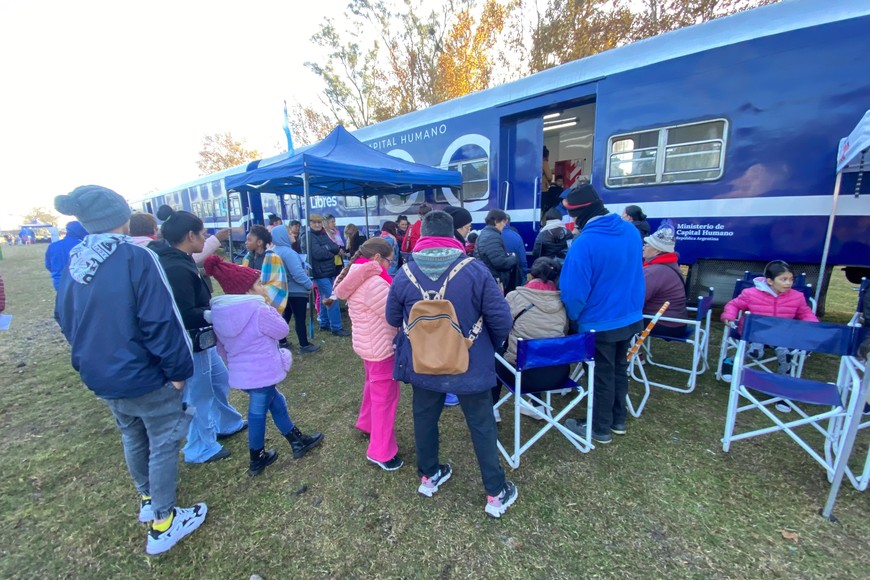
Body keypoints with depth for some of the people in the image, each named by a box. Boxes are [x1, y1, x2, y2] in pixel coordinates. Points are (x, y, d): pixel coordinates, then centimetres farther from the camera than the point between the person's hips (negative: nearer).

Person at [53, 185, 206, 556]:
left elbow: (66, 321, 12)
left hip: (100, 376, 7)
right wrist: (178, 369, -16)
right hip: (145, 376, -7)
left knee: (132, 437, 25)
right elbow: (161, 322, -26)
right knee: (163, 443, 9)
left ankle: (148, 499, 46)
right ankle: (162, 524, 23)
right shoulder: (136, 258, -22)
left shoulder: (73, 265, 0)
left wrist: (94, 360, 24)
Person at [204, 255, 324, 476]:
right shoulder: (258, 309, -23)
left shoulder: (219, 312, 1)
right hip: (262, 373, -8)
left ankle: (297, 441, 33)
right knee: (258, 413, 9)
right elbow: (282, 330, -10)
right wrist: (269, 305, -5)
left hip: (240, 373, 8)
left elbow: (222, 347, 10)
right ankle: (256, 461, 30)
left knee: (276, 402, 21)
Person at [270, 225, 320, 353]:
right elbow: (298, 273, -27)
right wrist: (309, 285, -15)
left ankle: (281, 341, 28)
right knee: (300, 318, -1)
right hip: (296, 290, -9)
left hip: (284, 289, 9)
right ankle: (304, 345, 8)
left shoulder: (274, 251, 8)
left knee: (286, 315, 19)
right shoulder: (288, 252, -23)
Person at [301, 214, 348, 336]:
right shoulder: (307, 236, -9)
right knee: (332, 299, -10)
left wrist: (327, 248, -16)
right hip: (320, 273, -8)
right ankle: (336, 328, -5)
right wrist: (331, 253, -6)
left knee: (325, 298, 15)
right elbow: (318, 254, -20)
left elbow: (336, 248, 2)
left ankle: (324, 324, 27)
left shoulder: (324, 235, 14)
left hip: (329, 271, 8)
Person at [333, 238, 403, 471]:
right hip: (380, 346, -10)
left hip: (367, 343, 10)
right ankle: (381, 452, 18)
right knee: (385, 396, 4)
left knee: (374, 385, 30)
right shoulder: (374, 283, -27)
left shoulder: (357, 277, 4)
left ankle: (367, 423, 51)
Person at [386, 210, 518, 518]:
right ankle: (496, 493, 32)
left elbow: (392, 319, 1)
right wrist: (491, 346, 5)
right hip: (471, 366, -2)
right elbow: (501, 320, -16)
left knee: (425, 419, 24)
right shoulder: (475, 269, -19)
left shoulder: (404, 274, -12)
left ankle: (428, 476, 45)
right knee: (482, 426, 16)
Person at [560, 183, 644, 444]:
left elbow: (575, 291, -23)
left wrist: (572, 317, -4)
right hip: (630, 317, 7)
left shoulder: (585, 242, -26)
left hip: (600, 323, -7)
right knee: (620, 369, 22)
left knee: (602, 376, 9)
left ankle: (601, 429, 28)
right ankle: (618, 420, 40)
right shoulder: (630, 231, -1)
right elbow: (633, 273, 12)